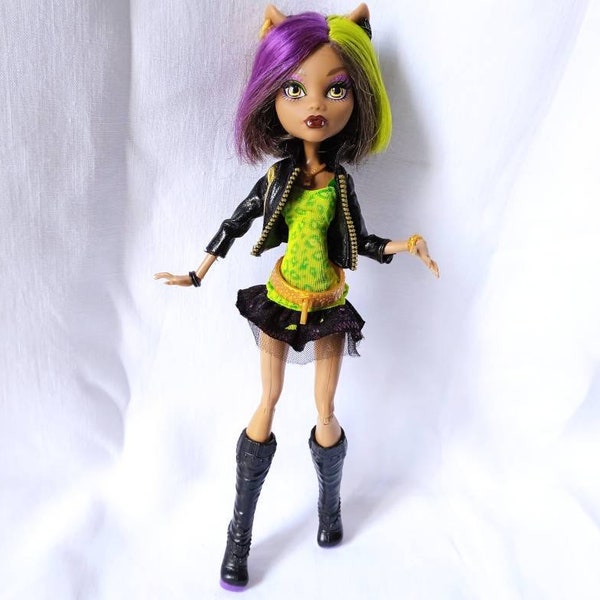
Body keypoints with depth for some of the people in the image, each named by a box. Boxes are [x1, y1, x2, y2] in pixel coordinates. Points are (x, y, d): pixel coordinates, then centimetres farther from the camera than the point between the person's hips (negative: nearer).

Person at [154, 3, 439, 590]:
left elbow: (361, 242, 2)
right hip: (279, 302, 0)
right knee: (267, 403, 8)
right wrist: (197, 275, 4)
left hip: (328, 307, 1)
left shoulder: (341, 183, -6)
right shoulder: (276, 177, -8)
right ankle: (239, 535, 20)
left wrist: (405, 245, -13)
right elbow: (233, 225, 1)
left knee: (325, 411, 9)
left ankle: (329, 504, 35)